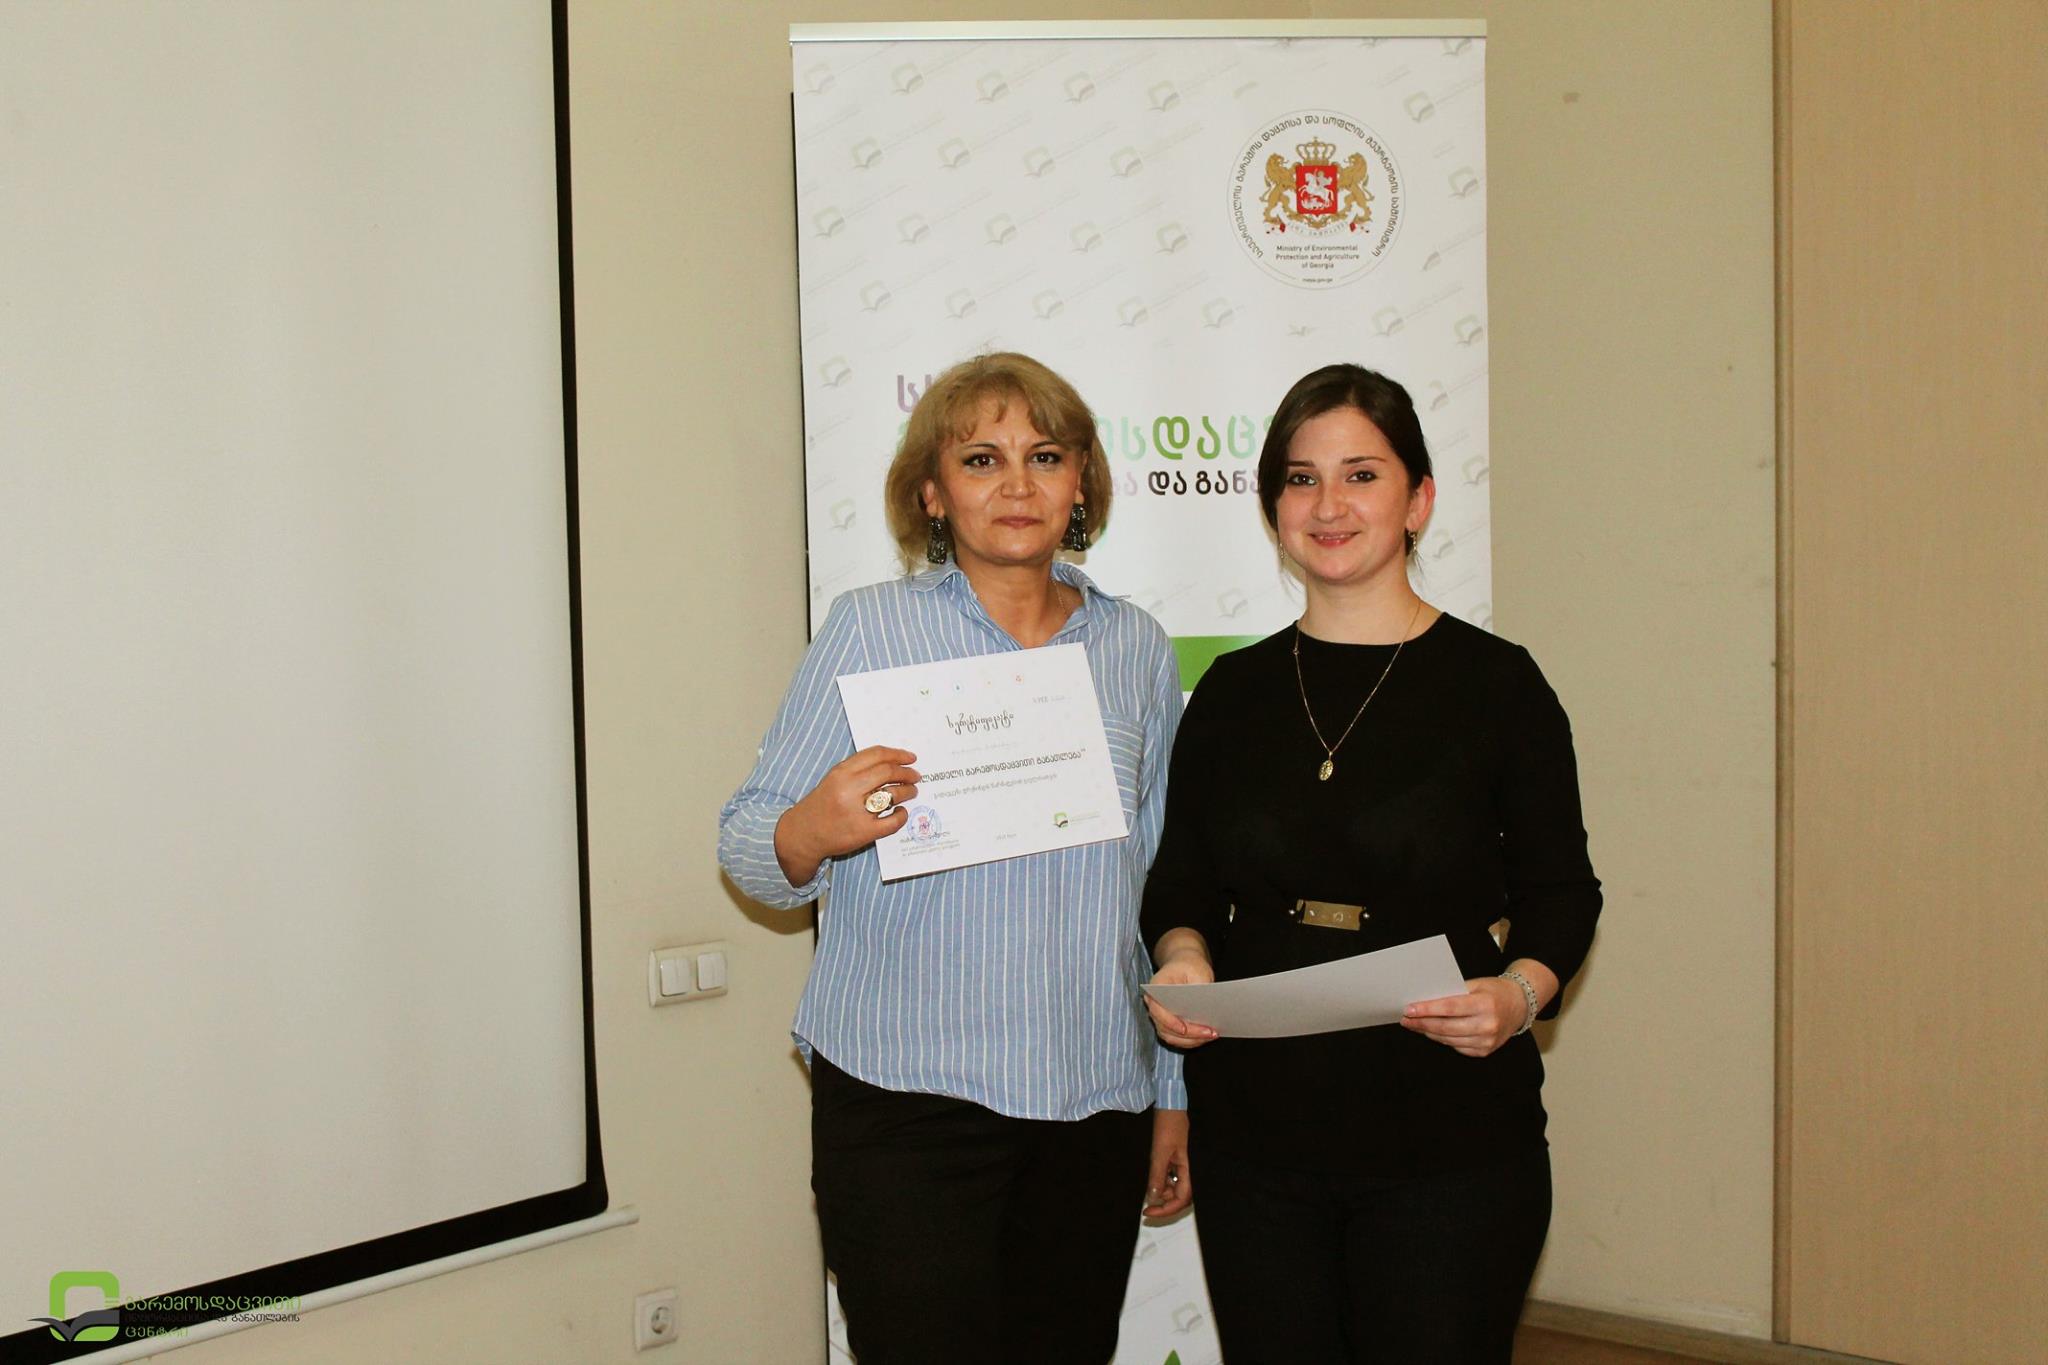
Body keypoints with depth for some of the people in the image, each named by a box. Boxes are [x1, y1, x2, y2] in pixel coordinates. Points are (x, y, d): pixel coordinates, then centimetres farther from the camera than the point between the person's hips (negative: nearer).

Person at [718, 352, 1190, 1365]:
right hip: (906, 1104, -3)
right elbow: (747, 851, -2)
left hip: (1095, 1104, 3)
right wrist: (812, 833, -25)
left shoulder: (1138, 650, 10)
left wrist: (1177, 1093, 16)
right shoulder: (870, 628, 0)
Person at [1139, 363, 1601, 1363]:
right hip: (1254, 1131, 3)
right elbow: (1182, 885, 13)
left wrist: (1518, 994, -17)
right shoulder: (1233, 691, 8)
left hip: (1448, 1139, -3)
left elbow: (1561, 889, 2)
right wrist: (1181, 959, -8)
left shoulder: (1495, 681, -2)